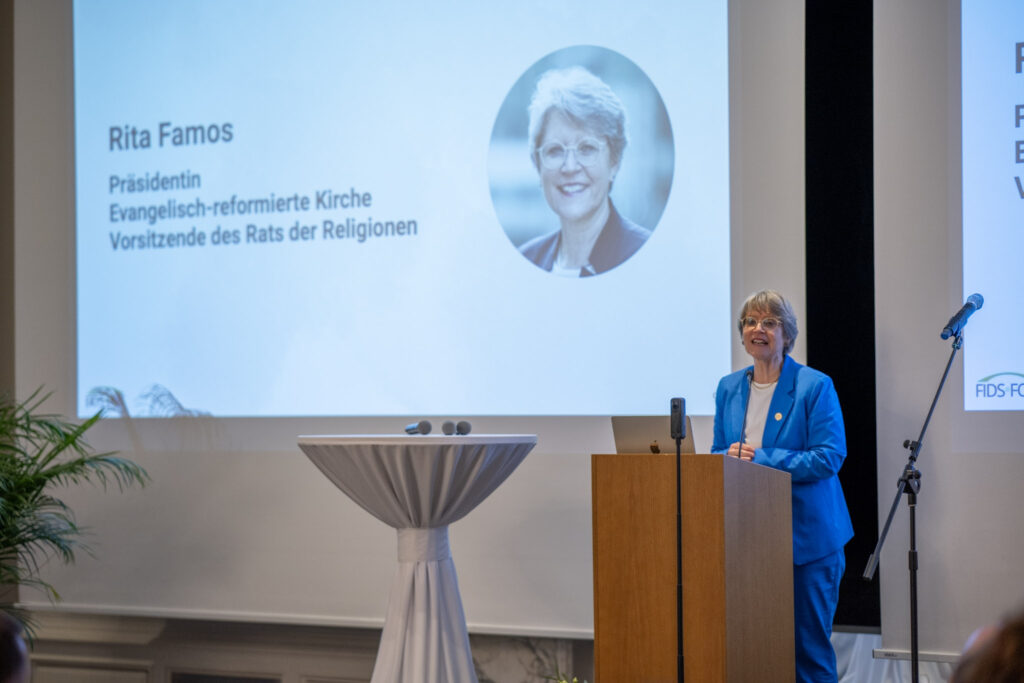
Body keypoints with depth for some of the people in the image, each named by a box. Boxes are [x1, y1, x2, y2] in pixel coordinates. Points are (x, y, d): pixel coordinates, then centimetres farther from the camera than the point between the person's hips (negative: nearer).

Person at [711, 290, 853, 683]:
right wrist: (730, 457, -8)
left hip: (807, 536, -4)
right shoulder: (729, 388, 11)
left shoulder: (815, 386, -6)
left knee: (809, 643, 0)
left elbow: (829, 458, -13)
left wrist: (759, 458, -18)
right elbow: (718, 453, 17)